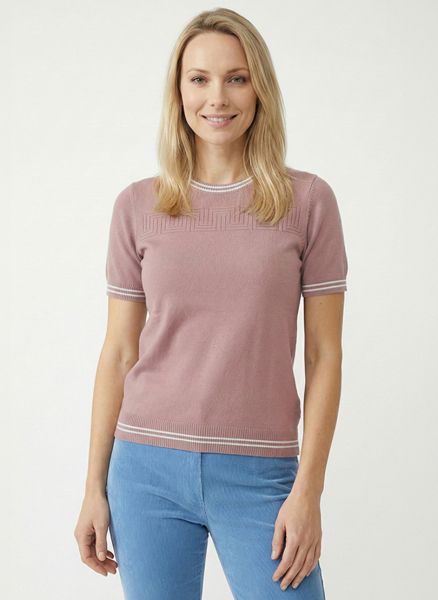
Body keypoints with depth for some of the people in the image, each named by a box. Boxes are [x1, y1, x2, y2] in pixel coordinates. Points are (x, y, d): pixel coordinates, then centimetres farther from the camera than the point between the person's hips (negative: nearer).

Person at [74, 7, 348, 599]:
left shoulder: (308, 200, -1)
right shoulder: (137, 206, 3)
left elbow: (324, 356, -1)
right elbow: (119, 353, 7)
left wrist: (308, 491, -6)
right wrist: (95, 487, 6)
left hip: (259, 476, -1)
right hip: (148, 468, 2)